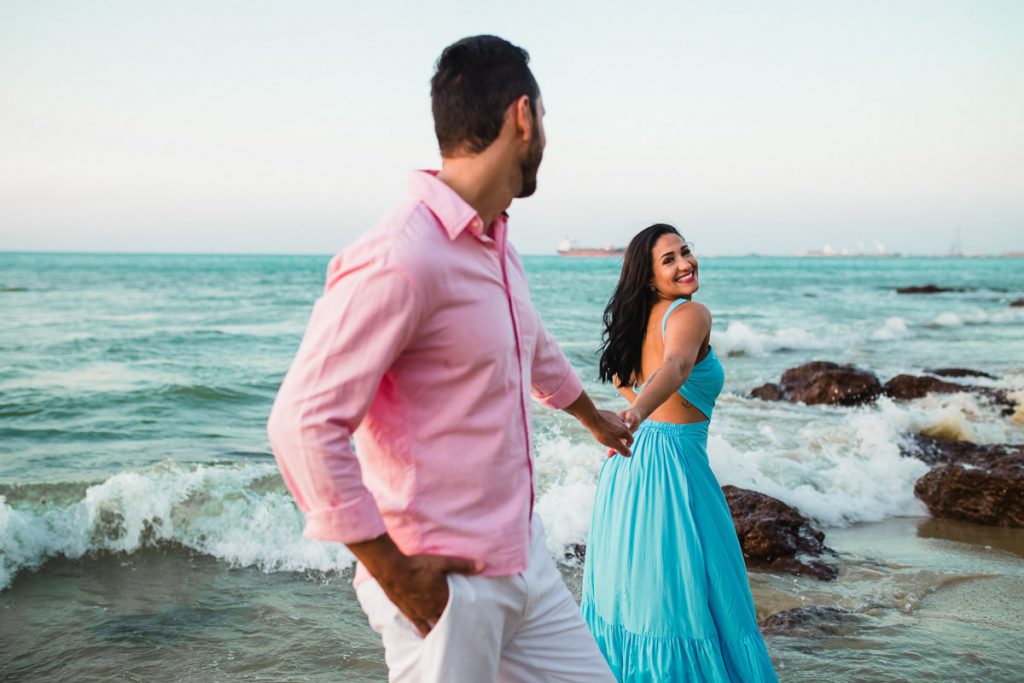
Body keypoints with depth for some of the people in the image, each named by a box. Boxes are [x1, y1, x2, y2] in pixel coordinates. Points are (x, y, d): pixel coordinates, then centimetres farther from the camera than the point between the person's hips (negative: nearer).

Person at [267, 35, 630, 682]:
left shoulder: (496, 246, 9)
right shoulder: (400, 258, -23)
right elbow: (304, 425, -25)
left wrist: (594, 416, 44)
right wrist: (392, 570, -20)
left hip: (523, 557, 9)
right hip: (445, 583, -9)